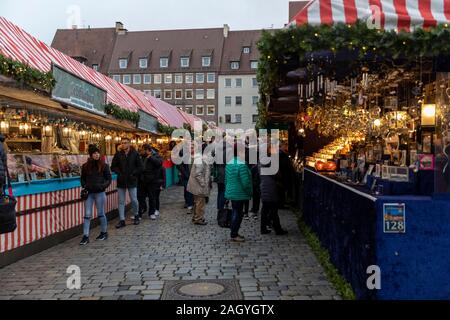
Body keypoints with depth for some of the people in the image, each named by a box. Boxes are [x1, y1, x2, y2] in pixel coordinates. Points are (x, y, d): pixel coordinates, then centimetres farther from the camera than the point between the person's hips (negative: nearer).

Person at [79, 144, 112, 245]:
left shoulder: (104, 165, -1)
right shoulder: (85, 166, 5)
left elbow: (109, 179, 0)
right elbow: (83, 179, 14)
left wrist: (103, 186, -16)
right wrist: (84, 186, -5)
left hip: (100, 193, -2)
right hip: (89, 193, 2)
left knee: (101, 213, 8)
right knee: (87, 215, 0)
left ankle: (104, 232, 25)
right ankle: (85, 236, 2)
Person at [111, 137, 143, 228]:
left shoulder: (135, 154, -1)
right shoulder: (118, 154, 3)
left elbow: (140, 167, 1)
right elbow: (113, 167, 7)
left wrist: (133, 174, -10)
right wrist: (119, 173, -8)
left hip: (132, 181, -2)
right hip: (121, 181, 2)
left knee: (134, 200, 2)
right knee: (121, 202, 4)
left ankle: (136, 216, 26)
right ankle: (122, 220, 11)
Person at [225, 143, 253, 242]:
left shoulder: (229, 163, 8)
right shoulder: (242, 165, -20)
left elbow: (226, 179, 15)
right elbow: (245, 182, -21)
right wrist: (250, 193, -8)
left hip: (231, 192, 9)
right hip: (239, 194, -9)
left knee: (235, 212, 17)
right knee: (238, 213, 0)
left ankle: (234, 233, 25)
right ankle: (234, 235, 6)